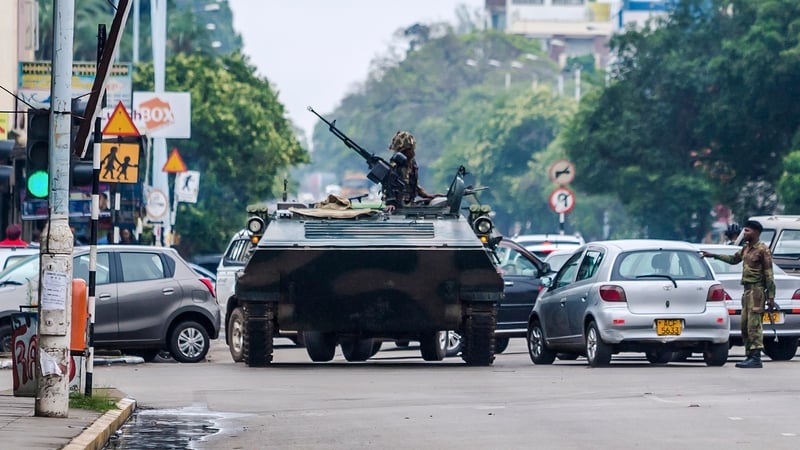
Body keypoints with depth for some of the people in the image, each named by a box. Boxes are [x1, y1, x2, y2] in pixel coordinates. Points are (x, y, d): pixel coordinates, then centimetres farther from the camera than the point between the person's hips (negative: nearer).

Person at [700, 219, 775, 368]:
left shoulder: (763, 250, -9)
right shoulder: (746, 248, 16)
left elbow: (769, 275, -11)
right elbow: (733, 259, 34)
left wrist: (771, 296, -15)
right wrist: (713, 256, 35)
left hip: (756, 290, -9)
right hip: (747, 291, 9)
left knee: (754, 325, -12)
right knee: (745, 326, 8)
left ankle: (756, 358, -13)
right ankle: (750, 356, 13)